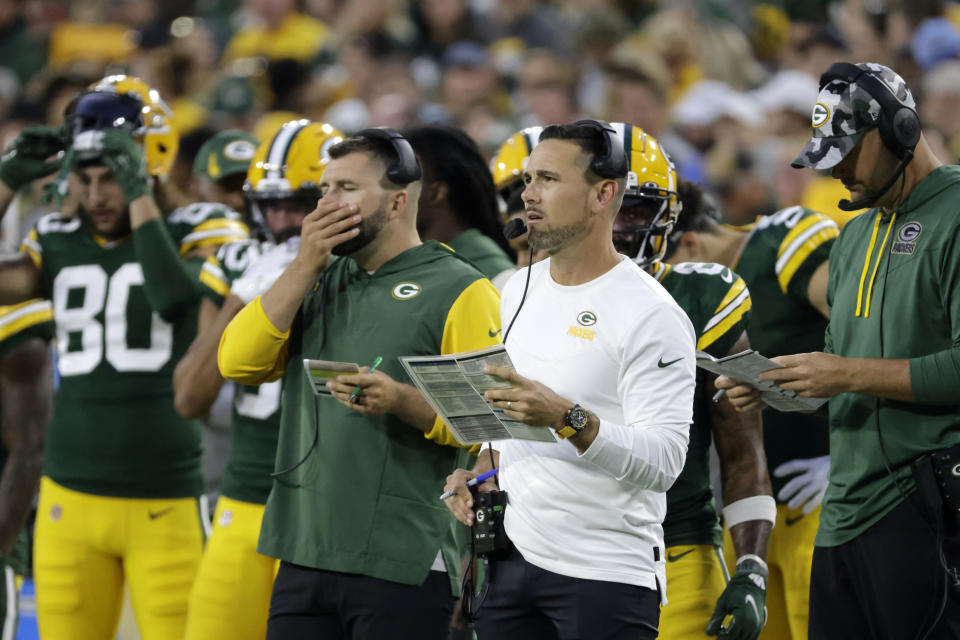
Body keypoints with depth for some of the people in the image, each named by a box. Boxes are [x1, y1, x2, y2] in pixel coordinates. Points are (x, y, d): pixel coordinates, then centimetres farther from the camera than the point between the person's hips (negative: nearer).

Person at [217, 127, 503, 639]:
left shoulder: (458, 291, -3)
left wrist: (402, 401, -25)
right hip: (304, 555, 6)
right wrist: (305, 266, 0)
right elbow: (238, 362, 4)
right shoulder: (319, 282, 17)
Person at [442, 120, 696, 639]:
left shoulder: (651, 316, -12)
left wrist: (567, 418, -29)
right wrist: (480, 470, 7)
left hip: (606, 576, -7)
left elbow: (662, 463, -18)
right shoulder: (519, 290, 12)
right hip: (514, 557, 7)